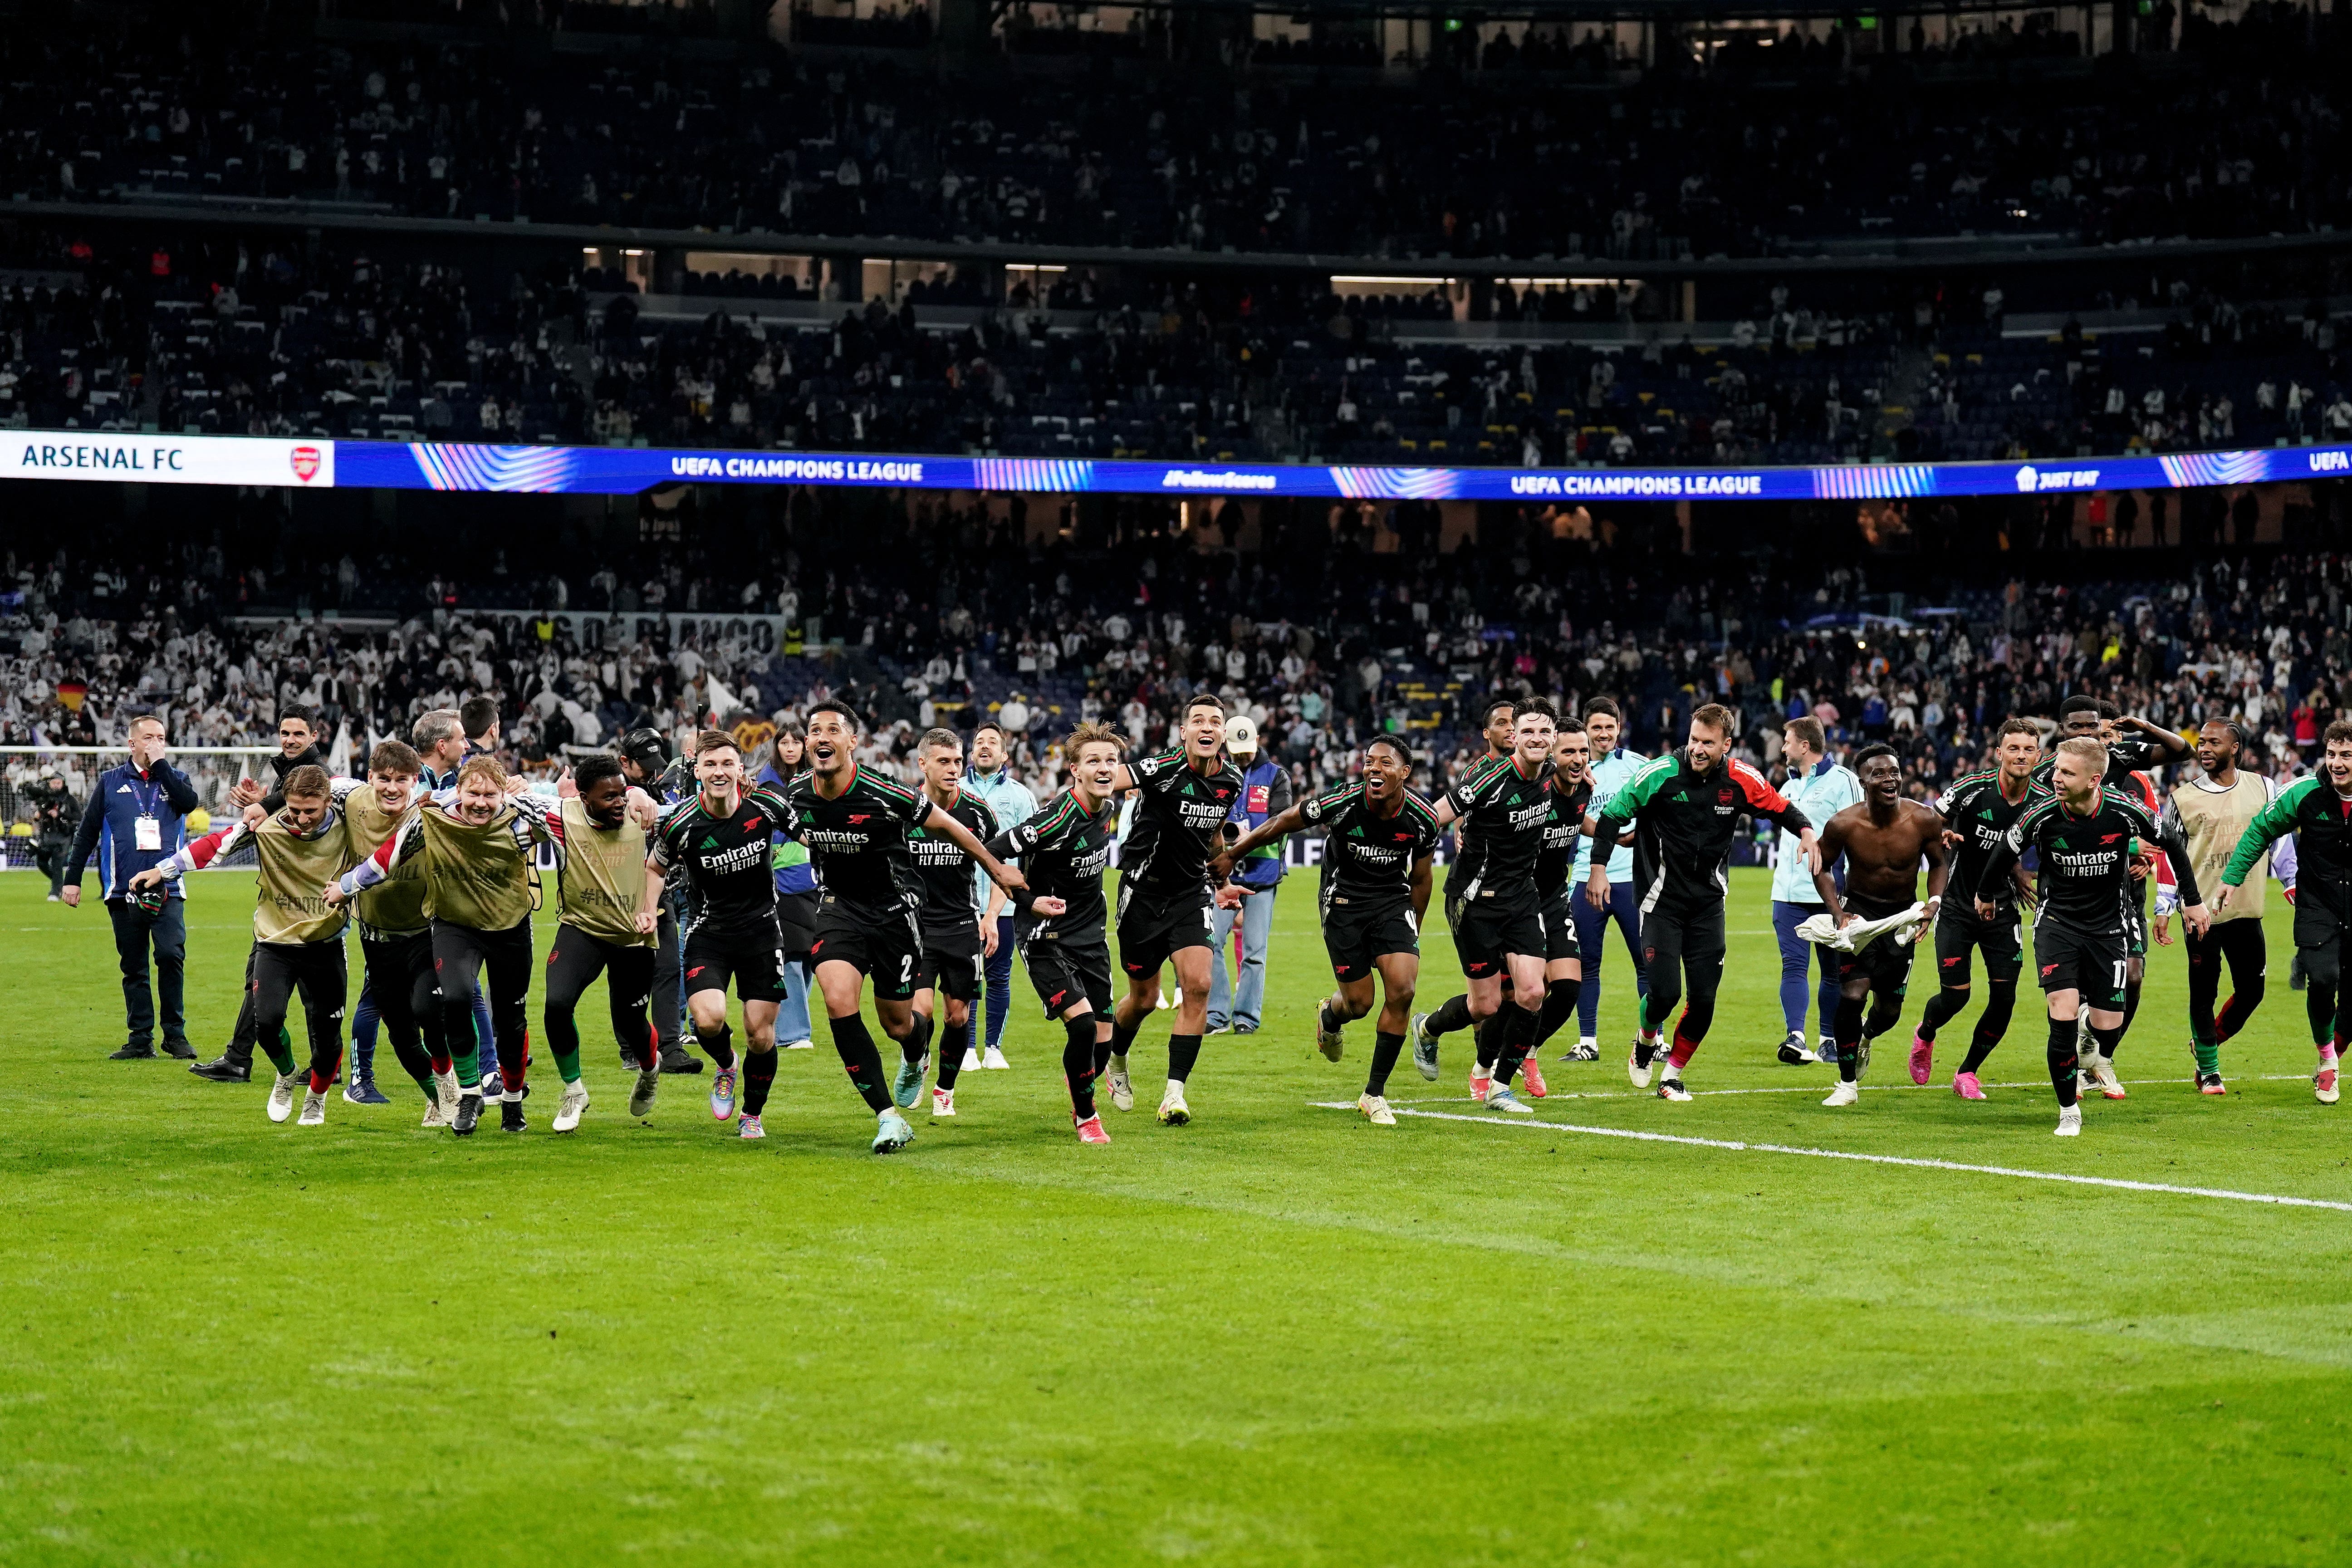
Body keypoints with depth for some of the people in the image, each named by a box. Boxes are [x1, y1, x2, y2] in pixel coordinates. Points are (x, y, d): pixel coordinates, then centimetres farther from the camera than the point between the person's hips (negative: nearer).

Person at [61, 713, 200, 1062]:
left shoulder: (175, 778, 12)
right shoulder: (111, 782, 10)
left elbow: (190, 801, -11)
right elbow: (86, 833, 11)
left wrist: (160, 764, -7)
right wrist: (73, 879, 6)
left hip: (168, 891, -1)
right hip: (123, 893, 1)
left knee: (171, 955, -16)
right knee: (134, 967, 4)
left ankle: (175, 1034, -6)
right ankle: (140, 1039, 10)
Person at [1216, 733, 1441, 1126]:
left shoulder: (1423, 820, -14)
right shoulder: (1340, 803, -22)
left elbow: (1420, 879, 4)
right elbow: (1282, 824, -4)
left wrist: (1413, 934, 13)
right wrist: (1232, 854, 5)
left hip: (1393, 900, 2)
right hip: (1343, 899, -2)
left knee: (1402, 990, -16)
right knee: (1358, 1002, -2)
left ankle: (1374, 1094, -1)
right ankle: (1329, 1018, 41)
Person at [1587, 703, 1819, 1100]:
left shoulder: (1741, 780, -7)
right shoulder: (1661, 773, -15)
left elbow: (1779, 808, 11)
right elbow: (1613, 814, -5)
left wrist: (1806, 831, -8)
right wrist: (1599, 867, -11)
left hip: (1708, 902, 3)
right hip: (1661, 899, -3)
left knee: (1704, 998, -2)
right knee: (1664, 992, -12)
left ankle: (1672, 1075, 18)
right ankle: (1647, 1043, 23)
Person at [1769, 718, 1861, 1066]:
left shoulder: (1842, 781, -5)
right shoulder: (1790, 786, 18)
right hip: (1789, 892, 6)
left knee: (1834, 970, 6)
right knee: (1793, 965, -8)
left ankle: (1830, 1040, 14)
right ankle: (1795, 1037, -17)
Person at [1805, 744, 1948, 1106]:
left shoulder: (1924, 820, -17)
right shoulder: (1843, 825, -20)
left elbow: (1938, 864, 1)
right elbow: (1821, 868, -3)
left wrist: (1934, 903, -15)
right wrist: (1838, 913, -15)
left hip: (1903, 914, 2)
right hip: (1859, 909, -2)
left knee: (1890, 1011, 7)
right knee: (1851, 994, -19)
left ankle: (1866, 1037, 47)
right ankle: (1848, 1084, -3)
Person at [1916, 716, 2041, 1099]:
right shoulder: (1973, 787, -15)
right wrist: (1942, 837, -25)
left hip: (2002, 909, 3)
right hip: (1958, 906, -3)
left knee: (2004, 998, -5)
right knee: (1955, 995, -8)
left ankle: (1967, 1074, 15)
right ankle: (1925, 1035, 28)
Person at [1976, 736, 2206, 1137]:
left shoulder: (2125, 811, -18)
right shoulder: (2043, 814, -17)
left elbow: (2171, 843, 2)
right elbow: (2006, 851, 3)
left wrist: (2193, 900, 9)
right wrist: (1985, 894, 19)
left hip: (2109, 926, 1)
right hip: (2057, 921, -1)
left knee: (2108, 1027, -1)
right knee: (2063, 1017, -16)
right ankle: (2069, 1112, 1)